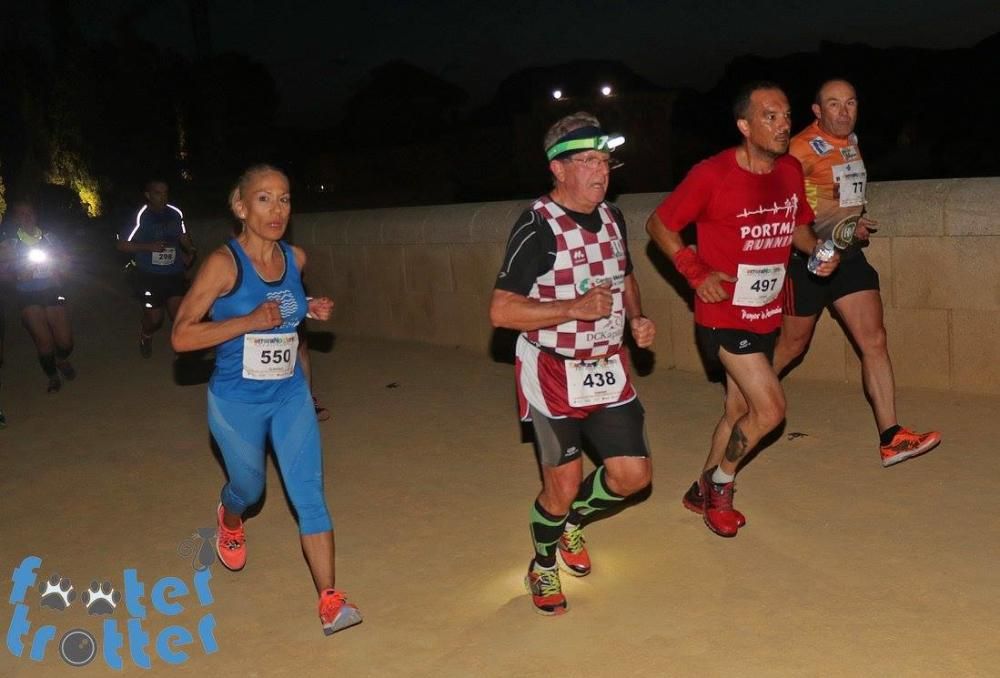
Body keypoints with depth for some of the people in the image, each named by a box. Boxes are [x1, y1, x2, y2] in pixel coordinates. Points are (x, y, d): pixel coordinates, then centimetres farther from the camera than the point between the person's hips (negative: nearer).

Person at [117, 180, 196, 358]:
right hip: (149, 277, -2)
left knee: (179, 314, -7)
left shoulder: (175, 213, -3)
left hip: (175, 274, 3)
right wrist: (149, 247, -19)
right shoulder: (140, 216, -14)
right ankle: (145, 335, 43)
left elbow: (183, 236, 16)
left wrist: (190, 251, -2)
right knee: (154, 318, 8)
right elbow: (122, 245, -8)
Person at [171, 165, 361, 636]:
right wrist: (250, 321, -28)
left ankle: (330, 601, 0)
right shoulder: (224, 263, -18)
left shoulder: (295, 259, -2)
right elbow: (181, 336, -19)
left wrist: (310, 310, 0)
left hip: (291, 397, 3)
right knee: (249, 487, 19)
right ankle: (229, 519, 56)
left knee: (309, 492, -4)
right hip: (236, 403, -3)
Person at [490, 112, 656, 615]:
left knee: (632, 475, 6)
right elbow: (501, 311, -21)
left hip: (608, 370, 7)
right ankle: (543, 566, 34)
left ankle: (571, 521, 37)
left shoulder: (612, 218, 6)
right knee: (562, 485, 3)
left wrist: (637, 317, 4)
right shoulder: (537, 228, -17)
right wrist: (575, 308, -27)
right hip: (553, 374, -6)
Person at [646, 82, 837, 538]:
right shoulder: (712, 175, -17)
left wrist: (818, 249, -4)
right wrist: (696, 272, -17)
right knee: (770, 407, -12)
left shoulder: (791, 171, 2)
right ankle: (720, 482, 14)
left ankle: (703, 492, 36)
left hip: (766, 314, 7)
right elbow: (659, 225, -8)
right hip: (723, 315, -7)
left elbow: (798, 226, 18)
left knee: (739, 410, 16)